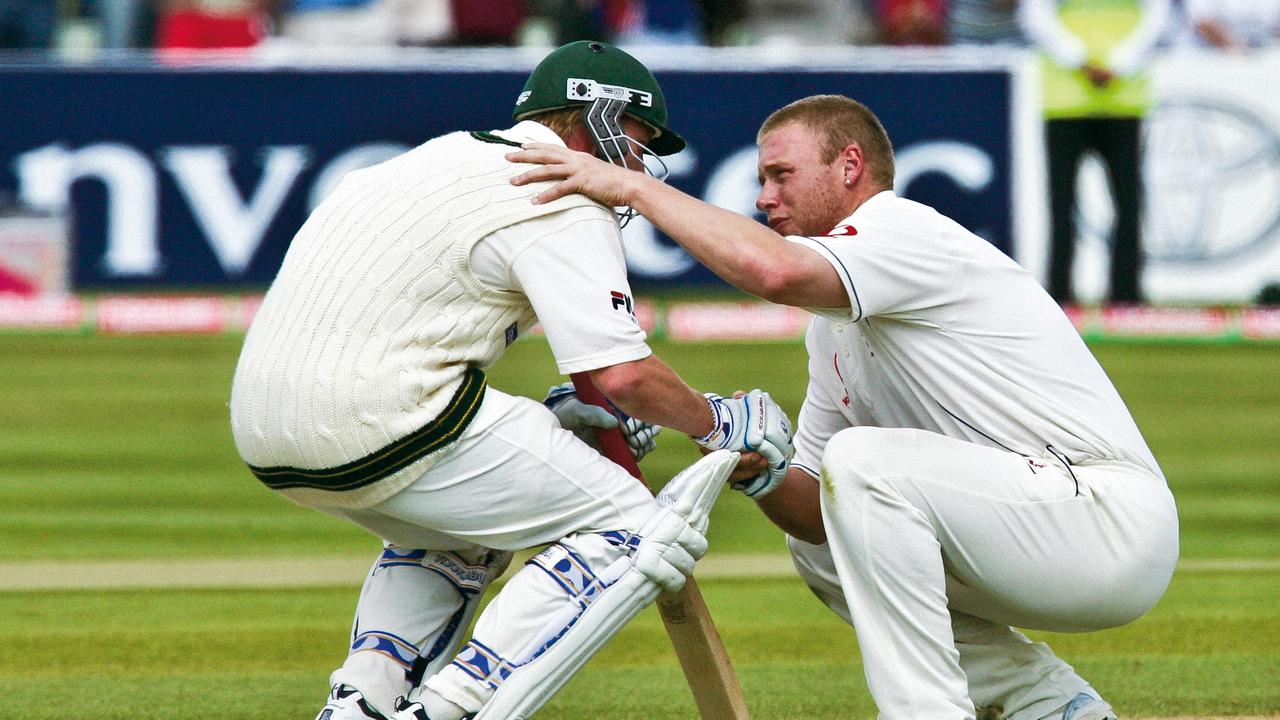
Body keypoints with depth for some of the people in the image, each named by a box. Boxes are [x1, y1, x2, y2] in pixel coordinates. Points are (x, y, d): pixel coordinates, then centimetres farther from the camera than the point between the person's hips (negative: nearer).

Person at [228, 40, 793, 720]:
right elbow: (622, 376, -13)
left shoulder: (451, 154, 25)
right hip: (377, 415, -9)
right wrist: (718, 421, 7)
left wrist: (546, 414, 25)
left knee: (457, 532, 35)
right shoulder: (562, 204, -3)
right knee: (635, 531, -2)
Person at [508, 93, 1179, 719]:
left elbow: (774, 269, -33)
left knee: (864, 460, -22)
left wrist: (633, 187, -23)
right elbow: (817, 509, 17)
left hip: (1115, 525, -10)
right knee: (819, 544, 19)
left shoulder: (906, 231, -11)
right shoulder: (834, 323, 19)